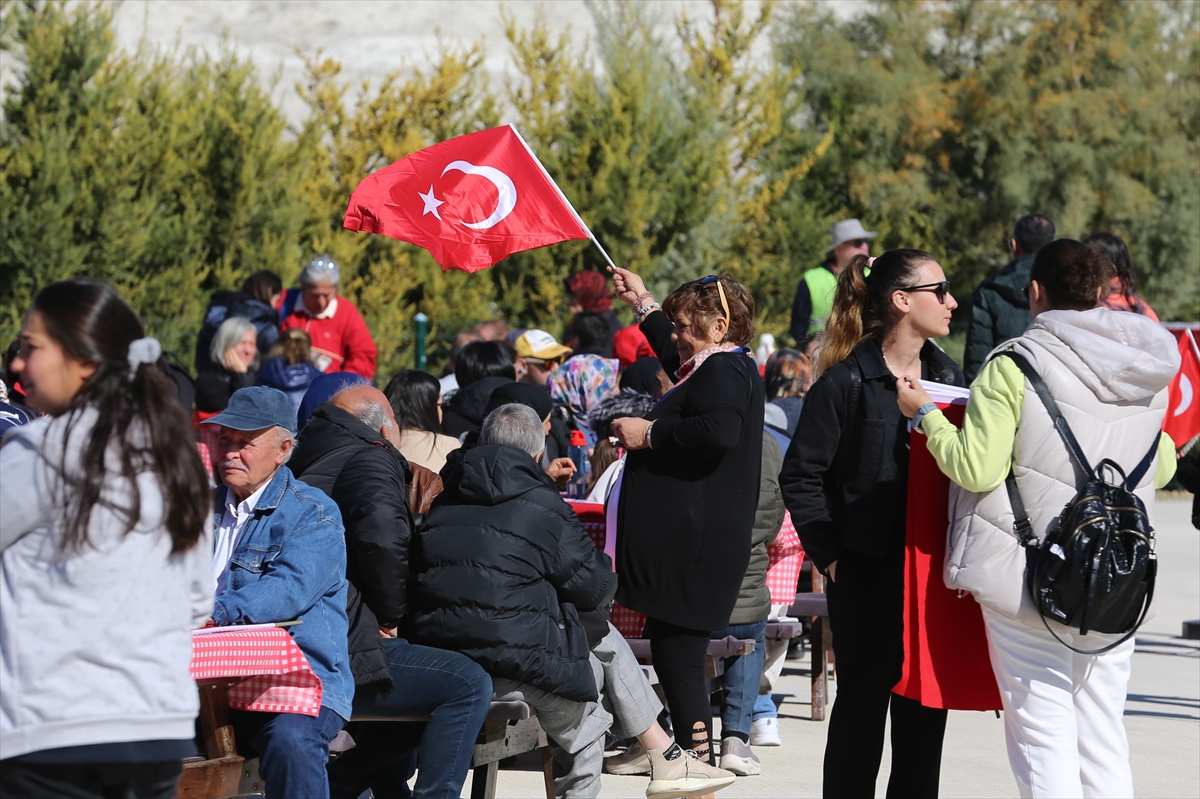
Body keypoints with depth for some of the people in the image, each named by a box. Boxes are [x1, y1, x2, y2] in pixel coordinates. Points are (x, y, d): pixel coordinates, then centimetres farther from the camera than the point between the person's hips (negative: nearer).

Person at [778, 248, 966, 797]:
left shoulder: (947, 377, 10)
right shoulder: (845, 382, -7)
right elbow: (801, 476, -7)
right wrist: (830, 555, -12)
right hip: (867, 575, -5)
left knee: (925, 710, 7)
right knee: (861, 705, 2)